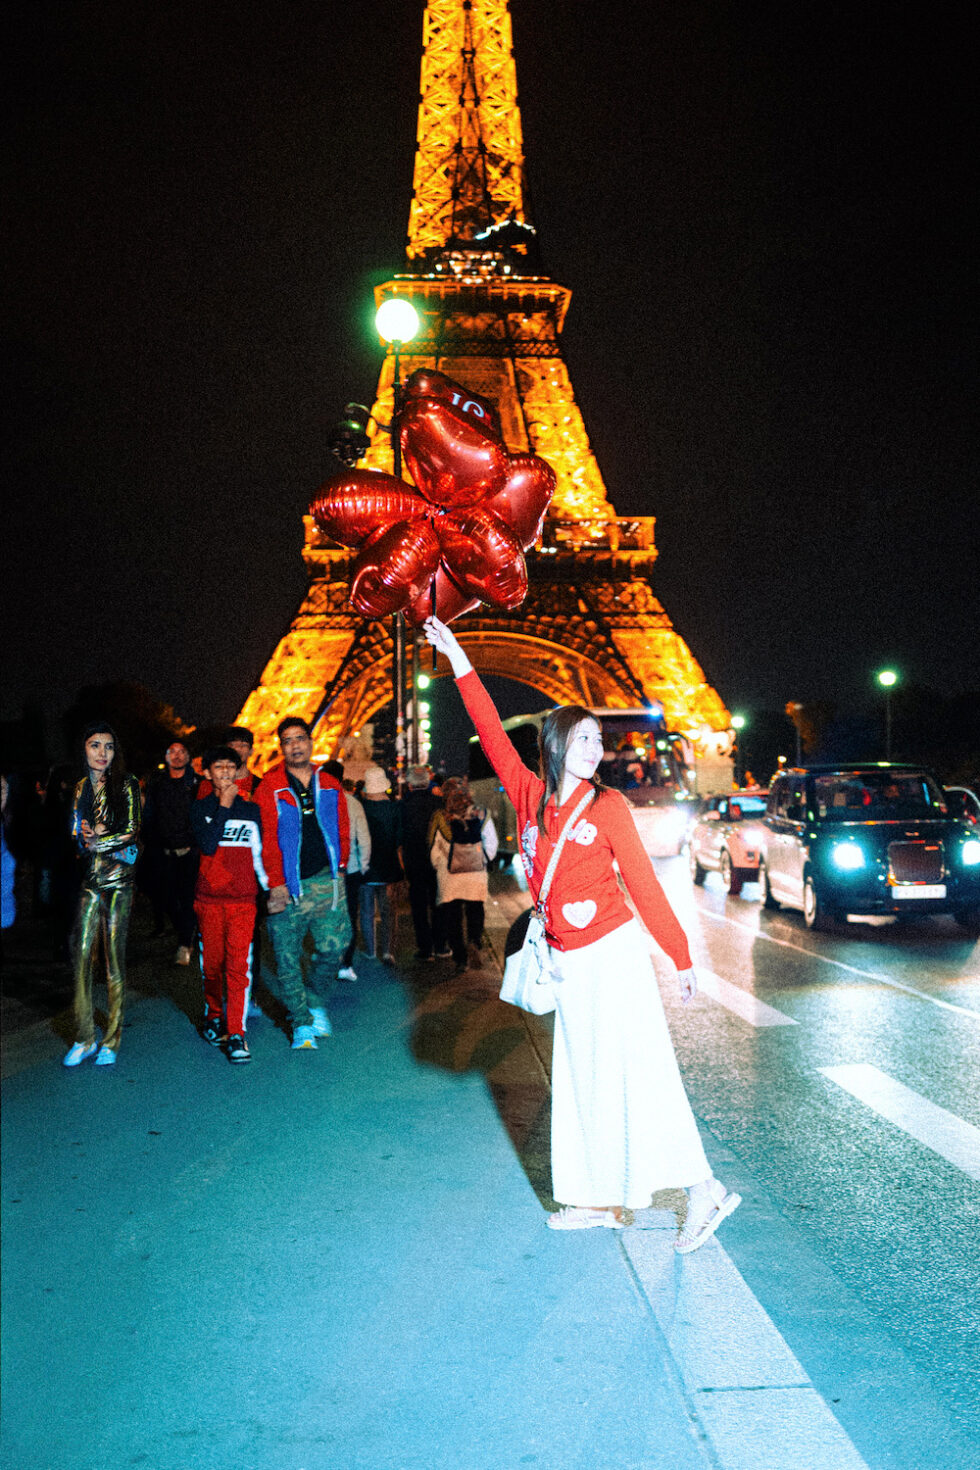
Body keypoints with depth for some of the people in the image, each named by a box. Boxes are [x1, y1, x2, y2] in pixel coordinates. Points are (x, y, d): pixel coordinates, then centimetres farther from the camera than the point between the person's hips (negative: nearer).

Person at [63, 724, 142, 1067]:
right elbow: (76, 836, 11)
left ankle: (111, 1041, 8)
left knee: (114, 957, 0)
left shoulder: (126, 784, -1)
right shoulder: (80, 787, 12)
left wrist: (93, 840, -5)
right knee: (81, 955, 0)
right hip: (90, 881, 4)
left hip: (118, 881, -4)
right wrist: (113, 844, -7)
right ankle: (84, 1039, 11)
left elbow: (130, 832, -7)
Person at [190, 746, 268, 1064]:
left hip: (242, 897, 0)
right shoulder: (200, 808, 5)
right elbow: (208, 845, -12)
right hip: (209, 897, 0)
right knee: (212, 963, 9)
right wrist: (224, 807, -9)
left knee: (238, 964, -9)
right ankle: (213, 1017, 32)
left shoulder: (251, 809, 10)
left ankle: (236, 1034, -9)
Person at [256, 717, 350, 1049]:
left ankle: (316, 1001, 20)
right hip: (287, 885, -2)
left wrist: (339, 867, 10)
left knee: (334, 945, -5)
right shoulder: (270, 788, -1)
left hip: (325, 880, 2)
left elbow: (342, 828, 17)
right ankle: (302, 1023, 11)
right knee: (288, 958, 0)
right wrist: (275, 883, -9)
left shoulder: (329, 785, 10)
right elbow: (268, 838, -4)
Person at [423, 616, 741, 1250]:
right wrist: (460, 662, 3)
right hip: (566, 961, 5)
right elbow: (493, 735, 5)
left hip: (613, 953, -5)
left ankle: (703, 1190, 0)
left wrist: (682, 957, 1)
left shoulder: (608, 804, -4)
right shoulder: (530, 797, 4)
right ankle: (602, 1199, 21)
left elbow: (643, 883, -2)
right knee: (582, 1077, 10)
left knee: (638, 1071, -7)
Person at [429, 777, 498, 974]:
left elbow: (434, 849, 0)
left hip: (449, 875, -1)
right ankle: (473, 941, -16)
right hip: (476, 873, 1)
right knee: (475, 911, 12)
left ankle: (460, 959, 5)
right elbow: (491, 845, 2)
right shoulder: (482, 816, -2)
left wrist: (438, 868, 17)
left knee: (451, 916, 8)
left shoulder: (440, 818, -7)